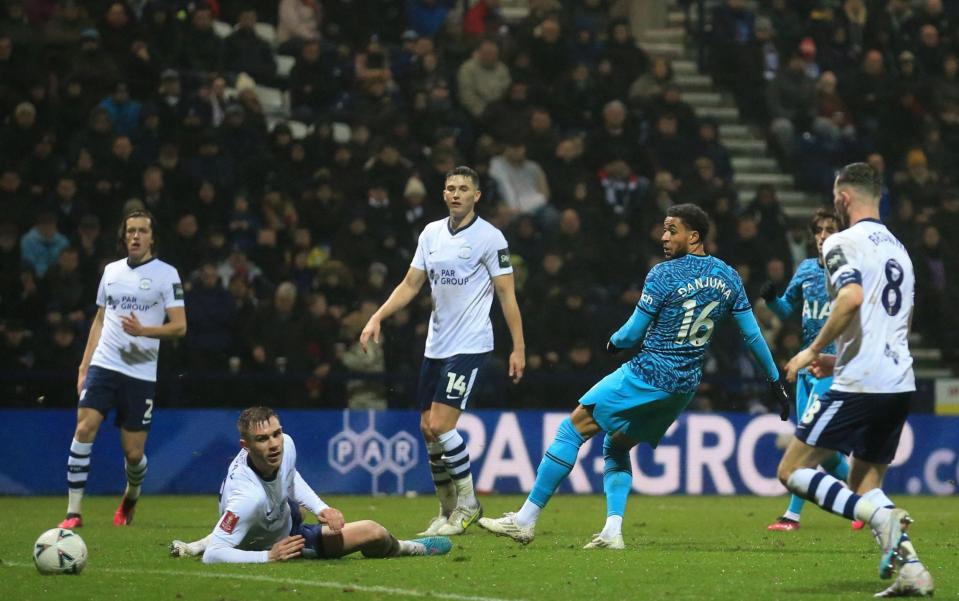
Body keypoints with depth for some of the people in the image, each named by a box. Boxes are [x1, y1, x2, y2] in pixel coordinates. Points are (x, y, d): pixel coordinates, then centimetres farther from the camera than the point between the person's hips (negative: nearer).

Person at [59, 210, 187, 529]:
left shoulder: (166, 274, -1)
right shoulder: (112, 270, 12)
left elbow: (179, 326, -6)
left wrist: (143, 330, -23)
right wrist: (84, 367, 14)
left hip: (141, 373, -3)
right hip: (103, 365, 3)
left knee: (133, 452, 1)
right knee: (84, 428, -16)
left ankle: (131, 497, 34)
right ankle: (73, 512, -14)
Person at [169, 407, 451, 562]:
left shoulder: (286, 445, -25)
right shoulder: (249, 496, -46)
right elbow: (212, 556, -42)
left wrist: (322, 509, -11)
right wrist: (268, 557, -43)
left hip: (284, 515, 7)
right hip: (271, 544, -7)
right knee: (372, 532, -12)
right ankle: (407, 548, 27)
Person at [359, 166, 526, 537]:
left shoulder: (489, 237, -7)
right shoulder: (431, 233, 10)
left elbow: (507, 294, -5)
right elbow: (410, 285, 14)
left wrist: (518, 348, -9)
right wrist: (377, 318, 2)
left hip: (470, 347, -7)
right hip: (435, 347, 7)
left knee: (440, 425, -15)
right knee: (428, 429, 5)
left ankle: (468, 503, -1)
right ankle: (448, 510, 18)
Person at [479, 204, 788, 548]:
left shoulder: (664, 274, -10)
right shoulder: (728, 278, 8)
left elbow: (633, 333, -7)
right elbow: (753, 335, 11)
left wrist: (613, 343, 15)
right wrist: (776, 381, 19)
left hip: (648, 374, -7)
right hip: (685, 387, 7)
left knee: (573, 429, -1)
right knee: (616, 446, 21)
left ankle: (526, 520, -3)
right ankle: (612, 531, 4)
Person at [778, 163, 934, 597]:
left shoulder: (843, 242, -5)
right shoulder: (898, 248, 21)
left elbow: (852, 297, -24)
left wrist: (813, 350, -13)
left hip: (859, 385, -8)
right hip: (899, 383, 8)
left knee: (793, 471, -2)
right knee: (864, 485, 17)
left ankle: (881, 517, -22)